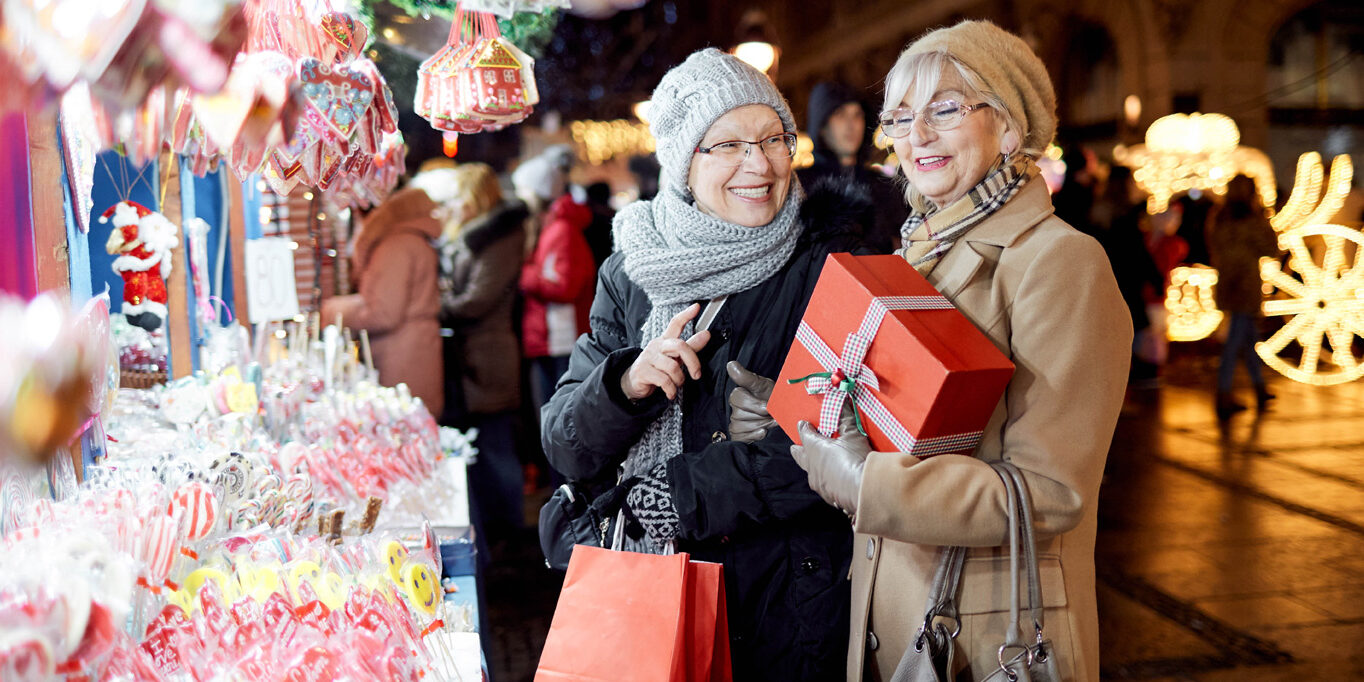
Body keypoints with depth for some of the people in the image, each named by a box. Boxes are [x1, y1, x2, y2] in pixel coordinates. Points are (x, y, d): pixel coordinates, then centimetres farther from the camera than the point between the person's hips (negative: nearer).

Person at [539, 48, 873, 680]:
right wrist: (627, 384, -20)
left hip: (789, 602, -3)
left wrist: (674, 492, -18)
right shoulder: (632, 272, 1)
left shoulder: (830, 261, -8)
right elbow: (566, 448, 1)